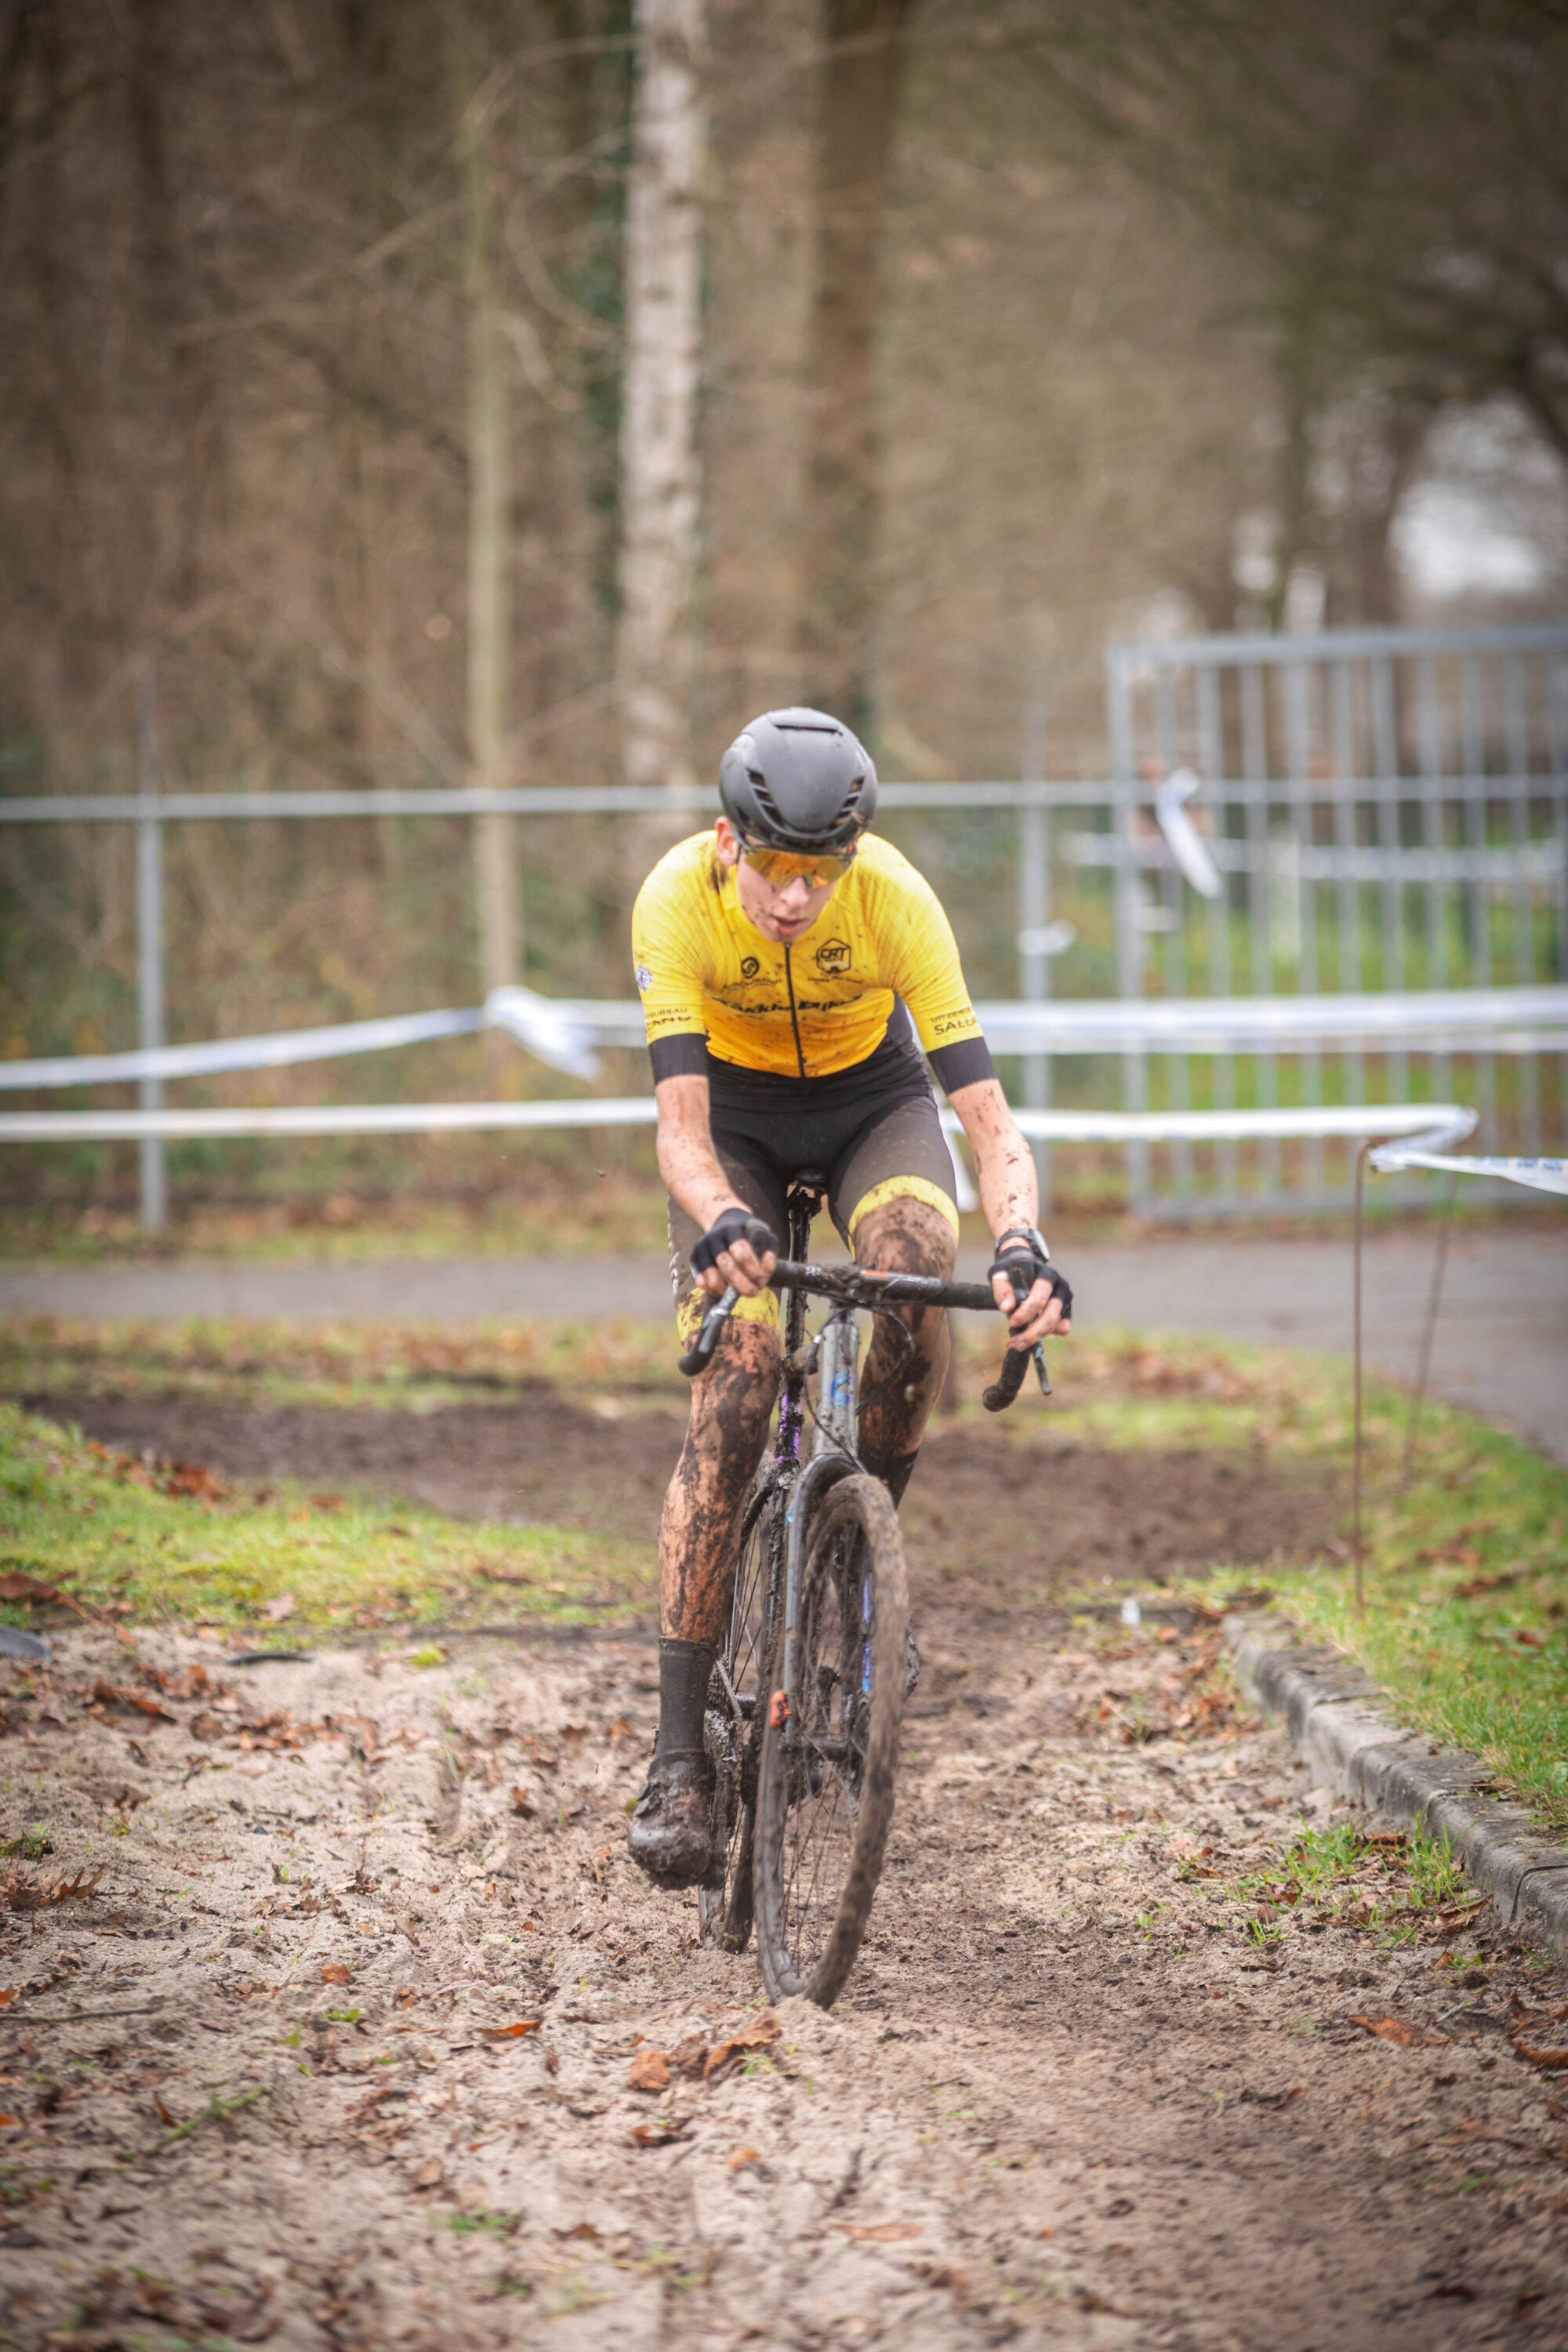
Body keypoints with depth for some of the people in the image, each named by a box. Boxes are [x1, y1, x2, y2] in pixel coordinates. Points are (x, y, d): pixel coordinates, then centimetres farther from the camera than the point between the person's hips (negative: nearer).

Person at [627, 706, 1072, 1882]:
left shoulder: (895, 898, -31)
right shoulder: (679, 898, -31)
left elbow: (986, 1111, -36)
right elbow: (681, 1123, -36)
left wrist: (1023, 1242, -55)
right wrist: (718, 1221, -58)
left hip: (874, 1101, 1)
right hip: (739, 1114, 0)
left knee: (915, 1277, -33)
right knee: (734, 1398, -18)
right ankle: (680, 1756, -16)